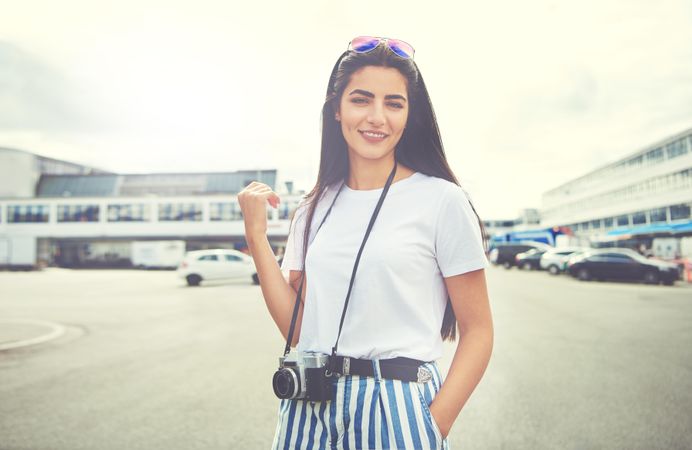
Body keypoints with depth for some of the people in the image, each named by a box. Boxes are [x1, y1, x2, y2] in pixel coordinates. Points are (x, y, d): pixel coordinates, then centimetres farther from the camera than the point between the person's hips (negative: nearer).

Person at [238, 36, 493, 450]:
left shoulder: (441, 200, -8)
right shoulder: (313, 211, 5)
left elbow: (477, 331, -6)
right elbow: (298, 330, 0)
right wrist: (256, 235, -3)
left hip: (398, 409, -4)